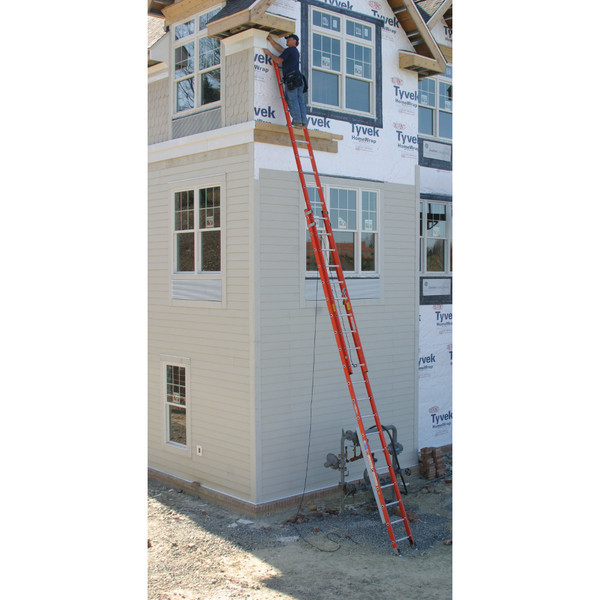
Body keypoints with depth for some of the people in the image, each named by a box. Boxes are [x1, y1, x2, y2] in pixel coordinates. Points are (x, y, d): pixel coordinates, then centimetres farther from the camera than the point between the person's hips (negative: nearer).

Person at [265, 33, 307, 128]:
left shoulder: (289, 50, 1)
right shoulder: (295, 51, 27)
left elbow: (278, 60, -4)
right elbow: (280, 49, 34)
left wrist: (269, 53, 9)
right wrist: (271, 40, 36)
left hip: (291, 78, -8)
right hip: (299, 79, 8)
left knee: (292, 100, -10)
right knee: (300, 101, 2)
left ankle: (297, 120, -18)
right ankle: (303, 121, -6)